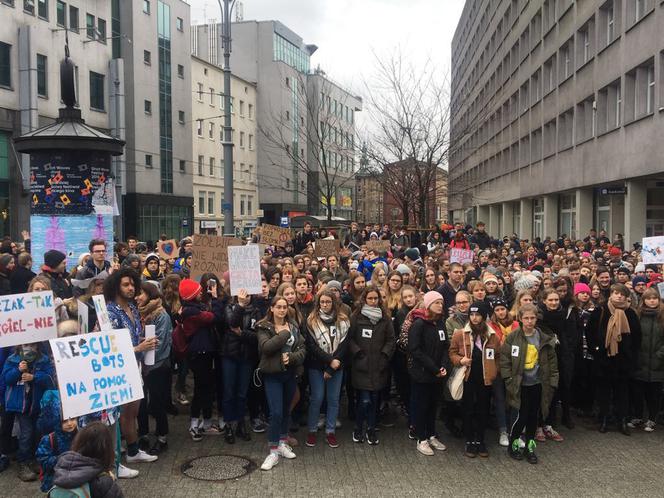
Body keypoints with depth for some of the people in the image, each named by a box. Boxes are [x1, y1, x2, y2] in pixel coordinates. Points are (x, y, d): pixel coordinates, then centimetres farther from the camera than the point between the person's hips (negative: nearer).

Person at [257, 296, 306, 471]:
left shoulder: (293, 326, 7)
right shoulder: (263, 327, -5)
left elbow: (302, 349, 2)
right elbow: (266, 347, -23)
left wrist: (291, 357, -16)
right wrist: (284, 333, -17)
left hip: (290, 373, 4)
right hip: (272, 374, -4)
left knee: (286, 410, 14)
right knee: (276, 413, -9)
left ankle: (282, 443, 29)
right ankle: (273, 452, 0)